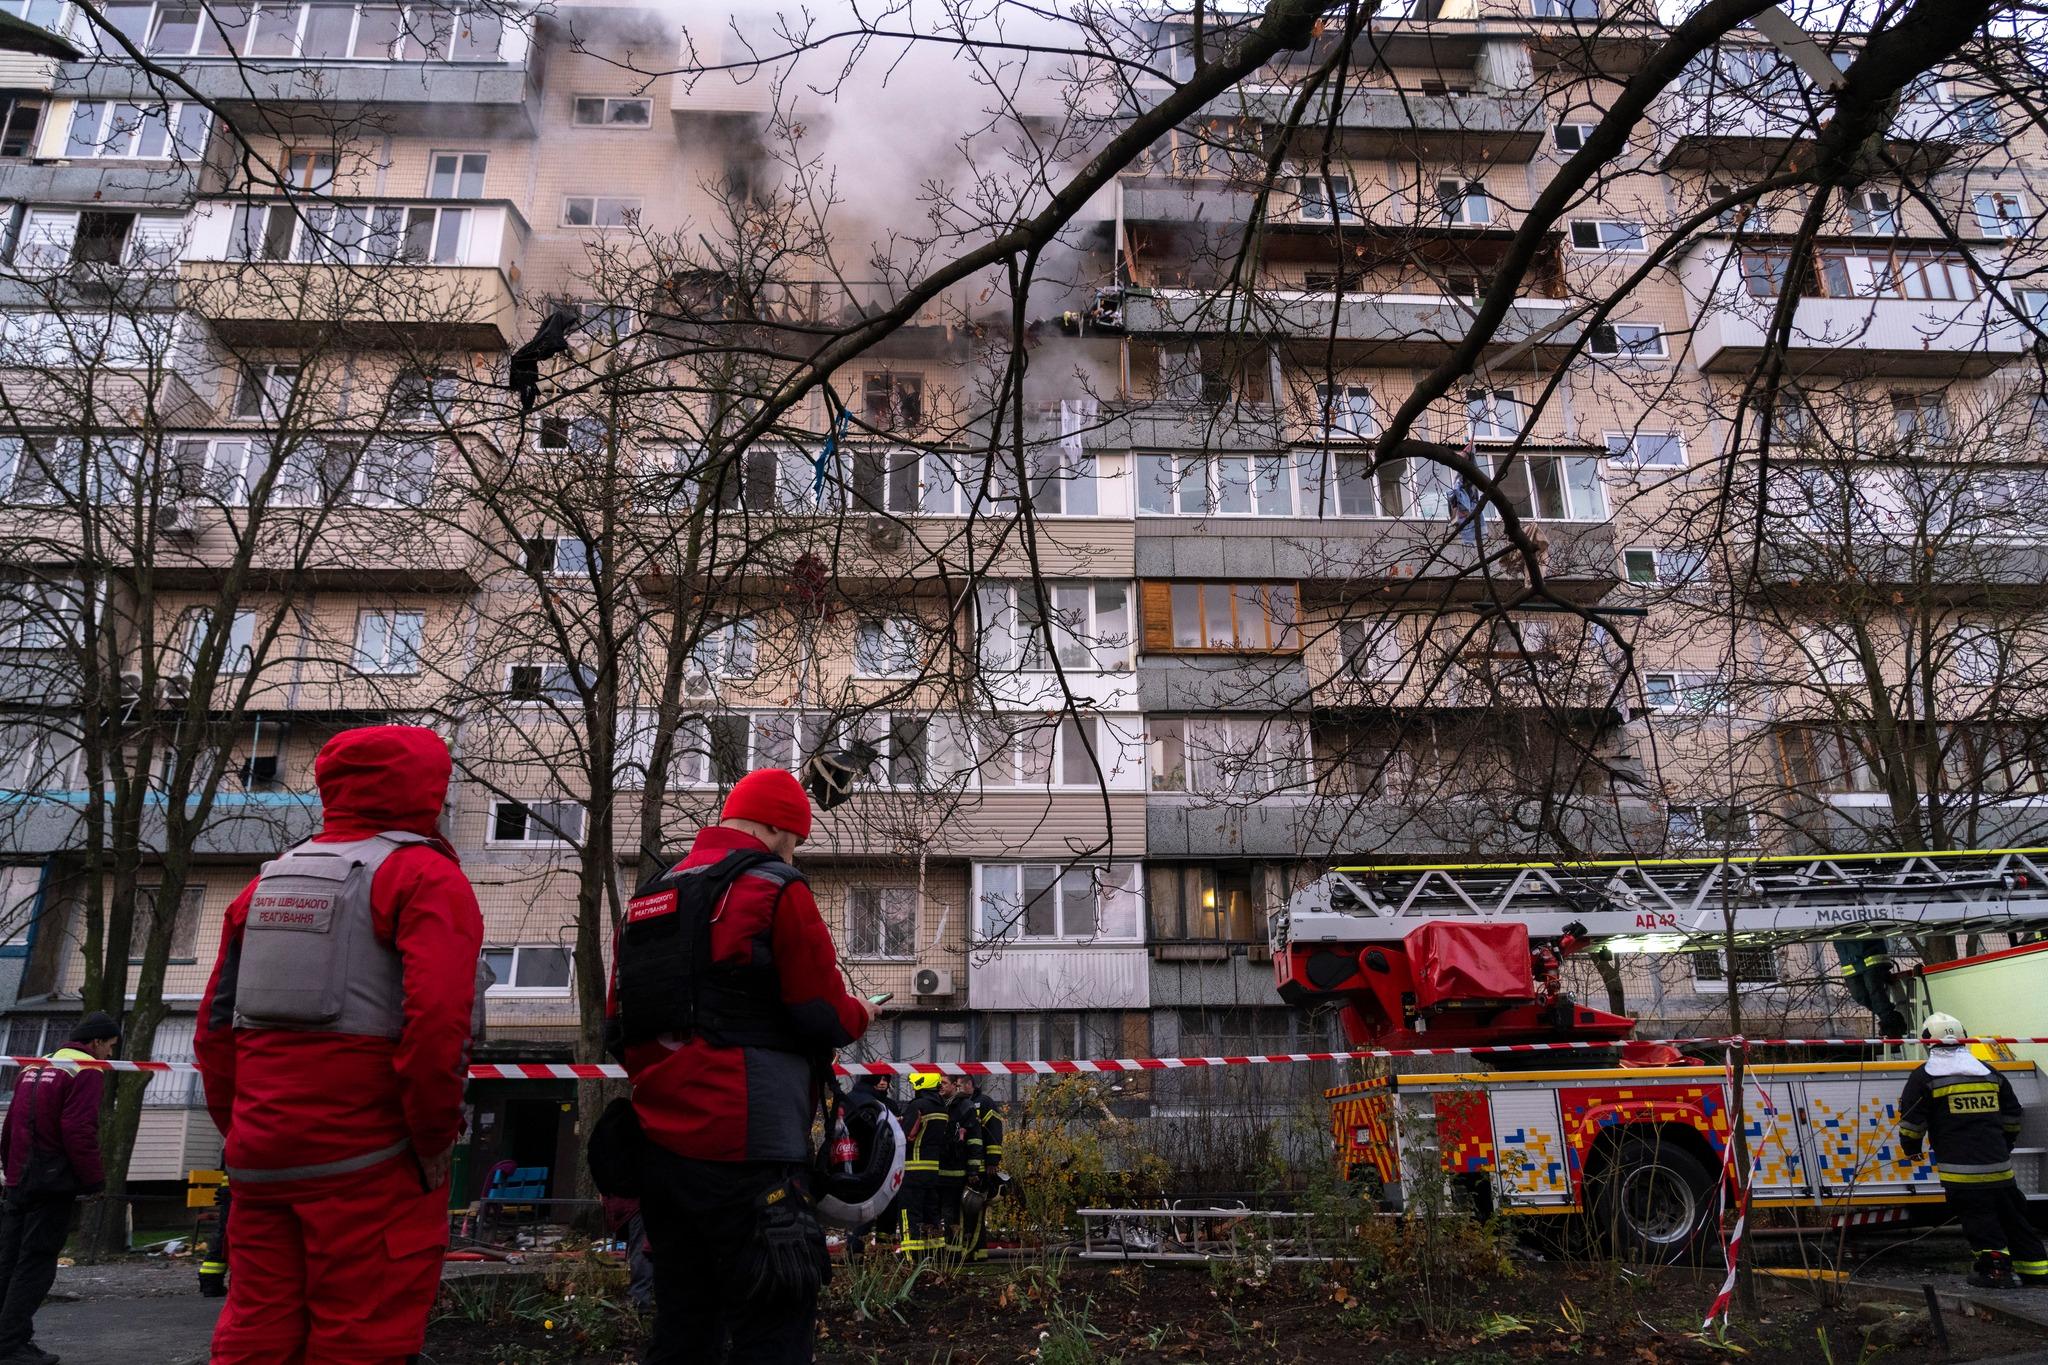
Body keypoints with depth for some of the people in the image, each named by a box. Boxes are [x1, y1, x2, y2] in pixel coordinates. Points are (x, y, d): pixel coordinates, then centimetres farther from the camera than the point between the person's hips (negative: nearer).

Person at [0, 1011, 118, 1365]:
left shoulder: (34, 1068, 17)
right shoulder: (87, 1071, -11)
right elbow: (79, 1132, -19)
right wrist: (94, 1179, -10)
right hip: (53, 1184, -8)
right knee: (35, 1264, -3)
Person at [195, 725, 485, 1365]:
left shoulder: (267, 883, 15)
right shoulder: (422, 876, -8)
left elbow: (216, 1026, 15)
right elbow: (437, 1020, -20)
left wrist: (240, 1129, 21)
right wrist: (434, 1140, -9)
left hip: (260, 1160, 7)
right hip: (368, 1161, -6)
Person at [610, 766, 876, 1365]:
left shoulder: (649, 897, 15)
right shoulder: (775, 890, -8)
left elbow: (621, 1025, 19)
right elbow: (825, 1017, -10)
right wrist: (859, 1013, 11)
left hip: (661, 1144, 8)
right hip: (745, 1153, -8)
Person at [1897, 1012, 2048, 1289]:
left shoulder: (1924, 1076, -4)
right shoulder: (1989, 1073, 13)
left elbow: (1911, 1121, -5)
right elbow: (2012, 1116, 22)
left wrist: (1911, 1148, 13)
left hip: (1960, 1170, -5)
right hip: (2000, 1165, 5)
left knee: (1979, 1217, 3)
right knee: (2012, 1213, 17)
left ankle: (1995, 1267, 0)